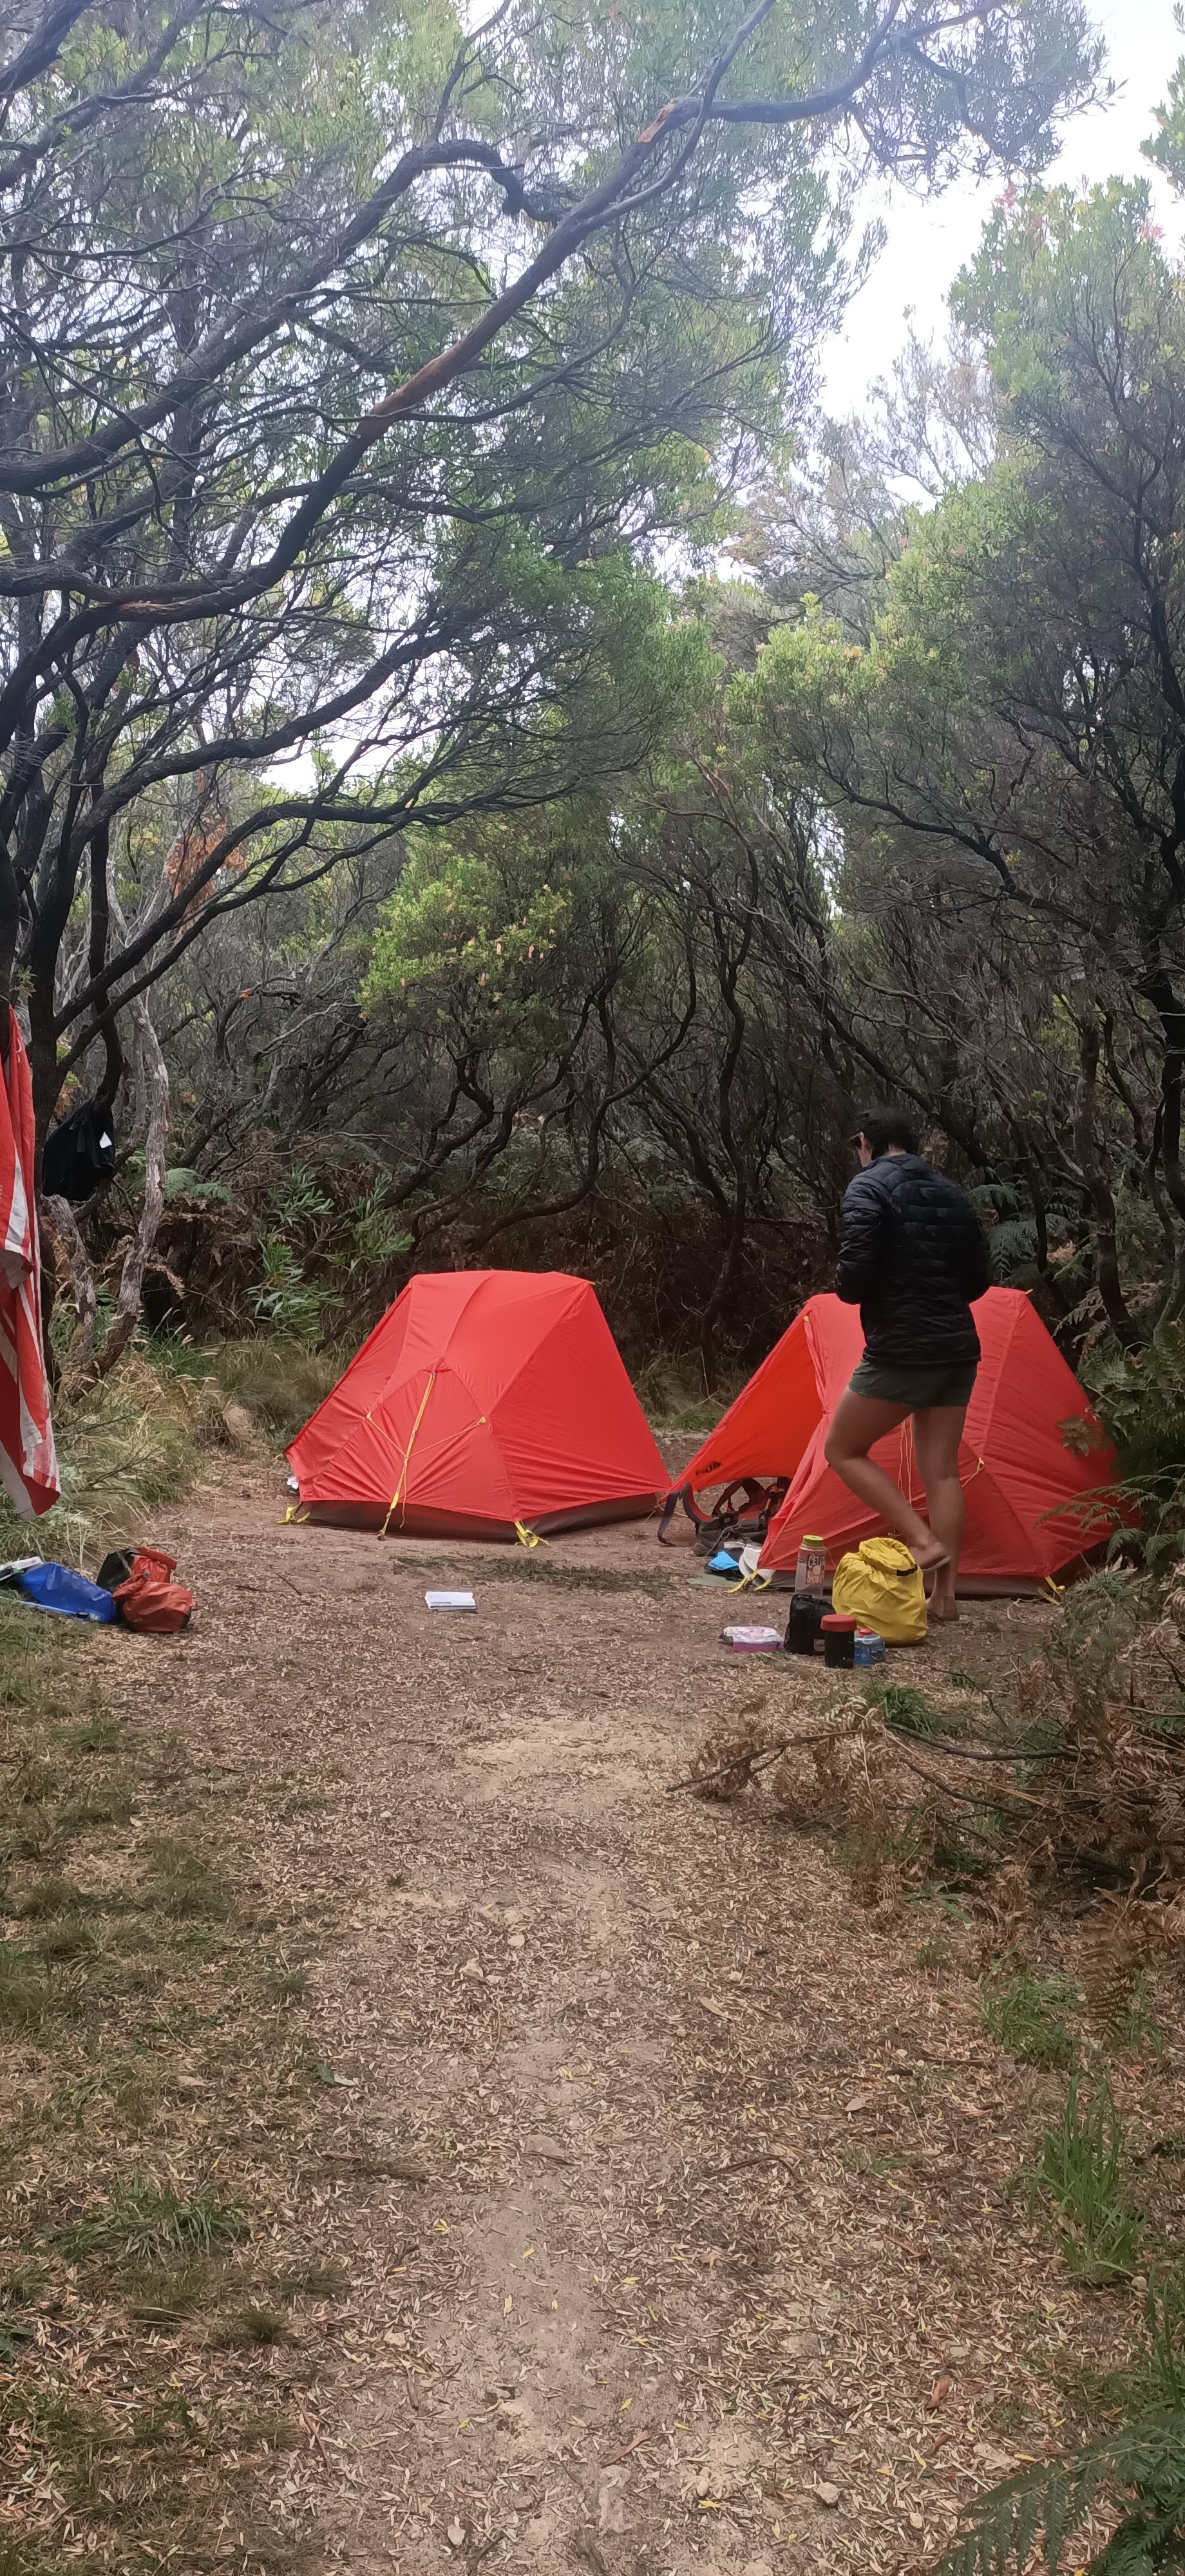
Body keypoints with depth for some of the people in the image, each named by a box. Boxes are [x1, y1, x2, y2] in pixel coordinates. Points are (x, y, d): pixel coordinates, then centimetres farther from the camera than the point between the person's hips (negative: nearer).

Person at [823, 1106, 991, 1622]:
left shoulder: (868, 1187, -8)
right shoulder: (951, 1193, 13)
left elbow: (855, 1275, -18)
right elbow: (979, 1279, 14)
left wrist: (847, 1291, 3)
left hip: (899, 1352, -7)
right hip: (958, 1351, 7)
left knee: (843, 1450, 9)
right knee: (942, 1469, 11)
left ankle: (923, 1541, -2)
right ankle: (944, 1595, 11)